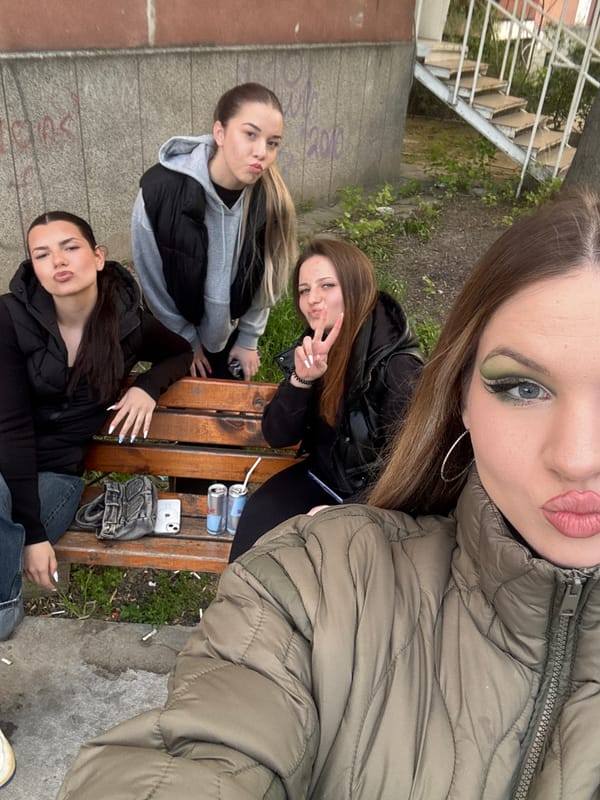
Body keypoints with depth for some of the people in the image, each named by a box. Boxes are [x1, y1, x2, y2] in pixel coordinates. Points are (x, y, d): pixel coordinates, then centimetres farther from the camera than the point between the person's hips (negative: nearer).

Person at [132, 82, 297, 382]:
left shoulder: (271, 198, -21)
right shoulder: (162, 189, -29)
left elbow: (266, 277, -6)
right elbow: (153, 278, -17)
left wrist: (249, 338, 0)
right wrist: (186, 339, -8)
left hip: (231, 335, 2)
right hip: (175, 336, -2)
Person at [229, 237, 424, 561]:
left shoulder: (396, 365, -22)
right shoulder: (313, 349, -4)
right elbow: (277, 437, -7)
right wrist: (301, 380, -24)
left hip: (373, 495, -4)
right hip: (324, 475, 5)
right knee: (257, 520, -16)